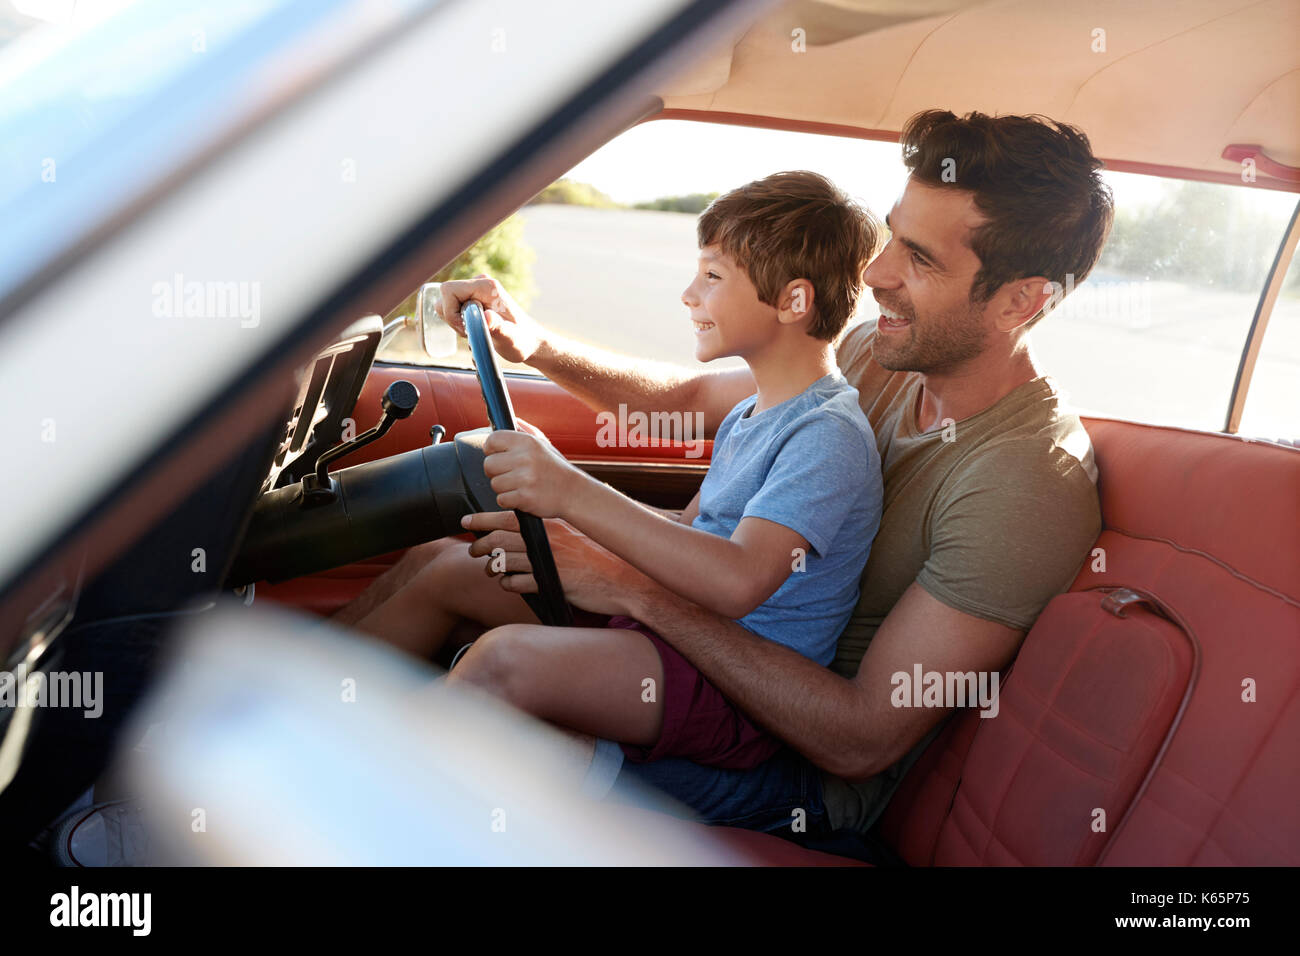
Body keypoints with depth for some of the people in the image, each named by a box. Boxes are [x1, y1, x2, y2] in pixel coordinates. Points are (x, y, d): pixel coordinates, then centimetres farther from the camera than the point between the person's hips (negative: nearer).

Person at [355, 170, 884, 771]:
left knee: (506, 657, -33)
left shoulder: (830, 435, -19)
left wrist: (573, 493, -37)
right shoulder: (748, 416, 13)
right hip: (672, 629, 10)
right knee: (447, 569, 10)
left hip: (741, 697, -10)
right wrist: (557, 520, 9)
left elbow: (737, 581, -34)